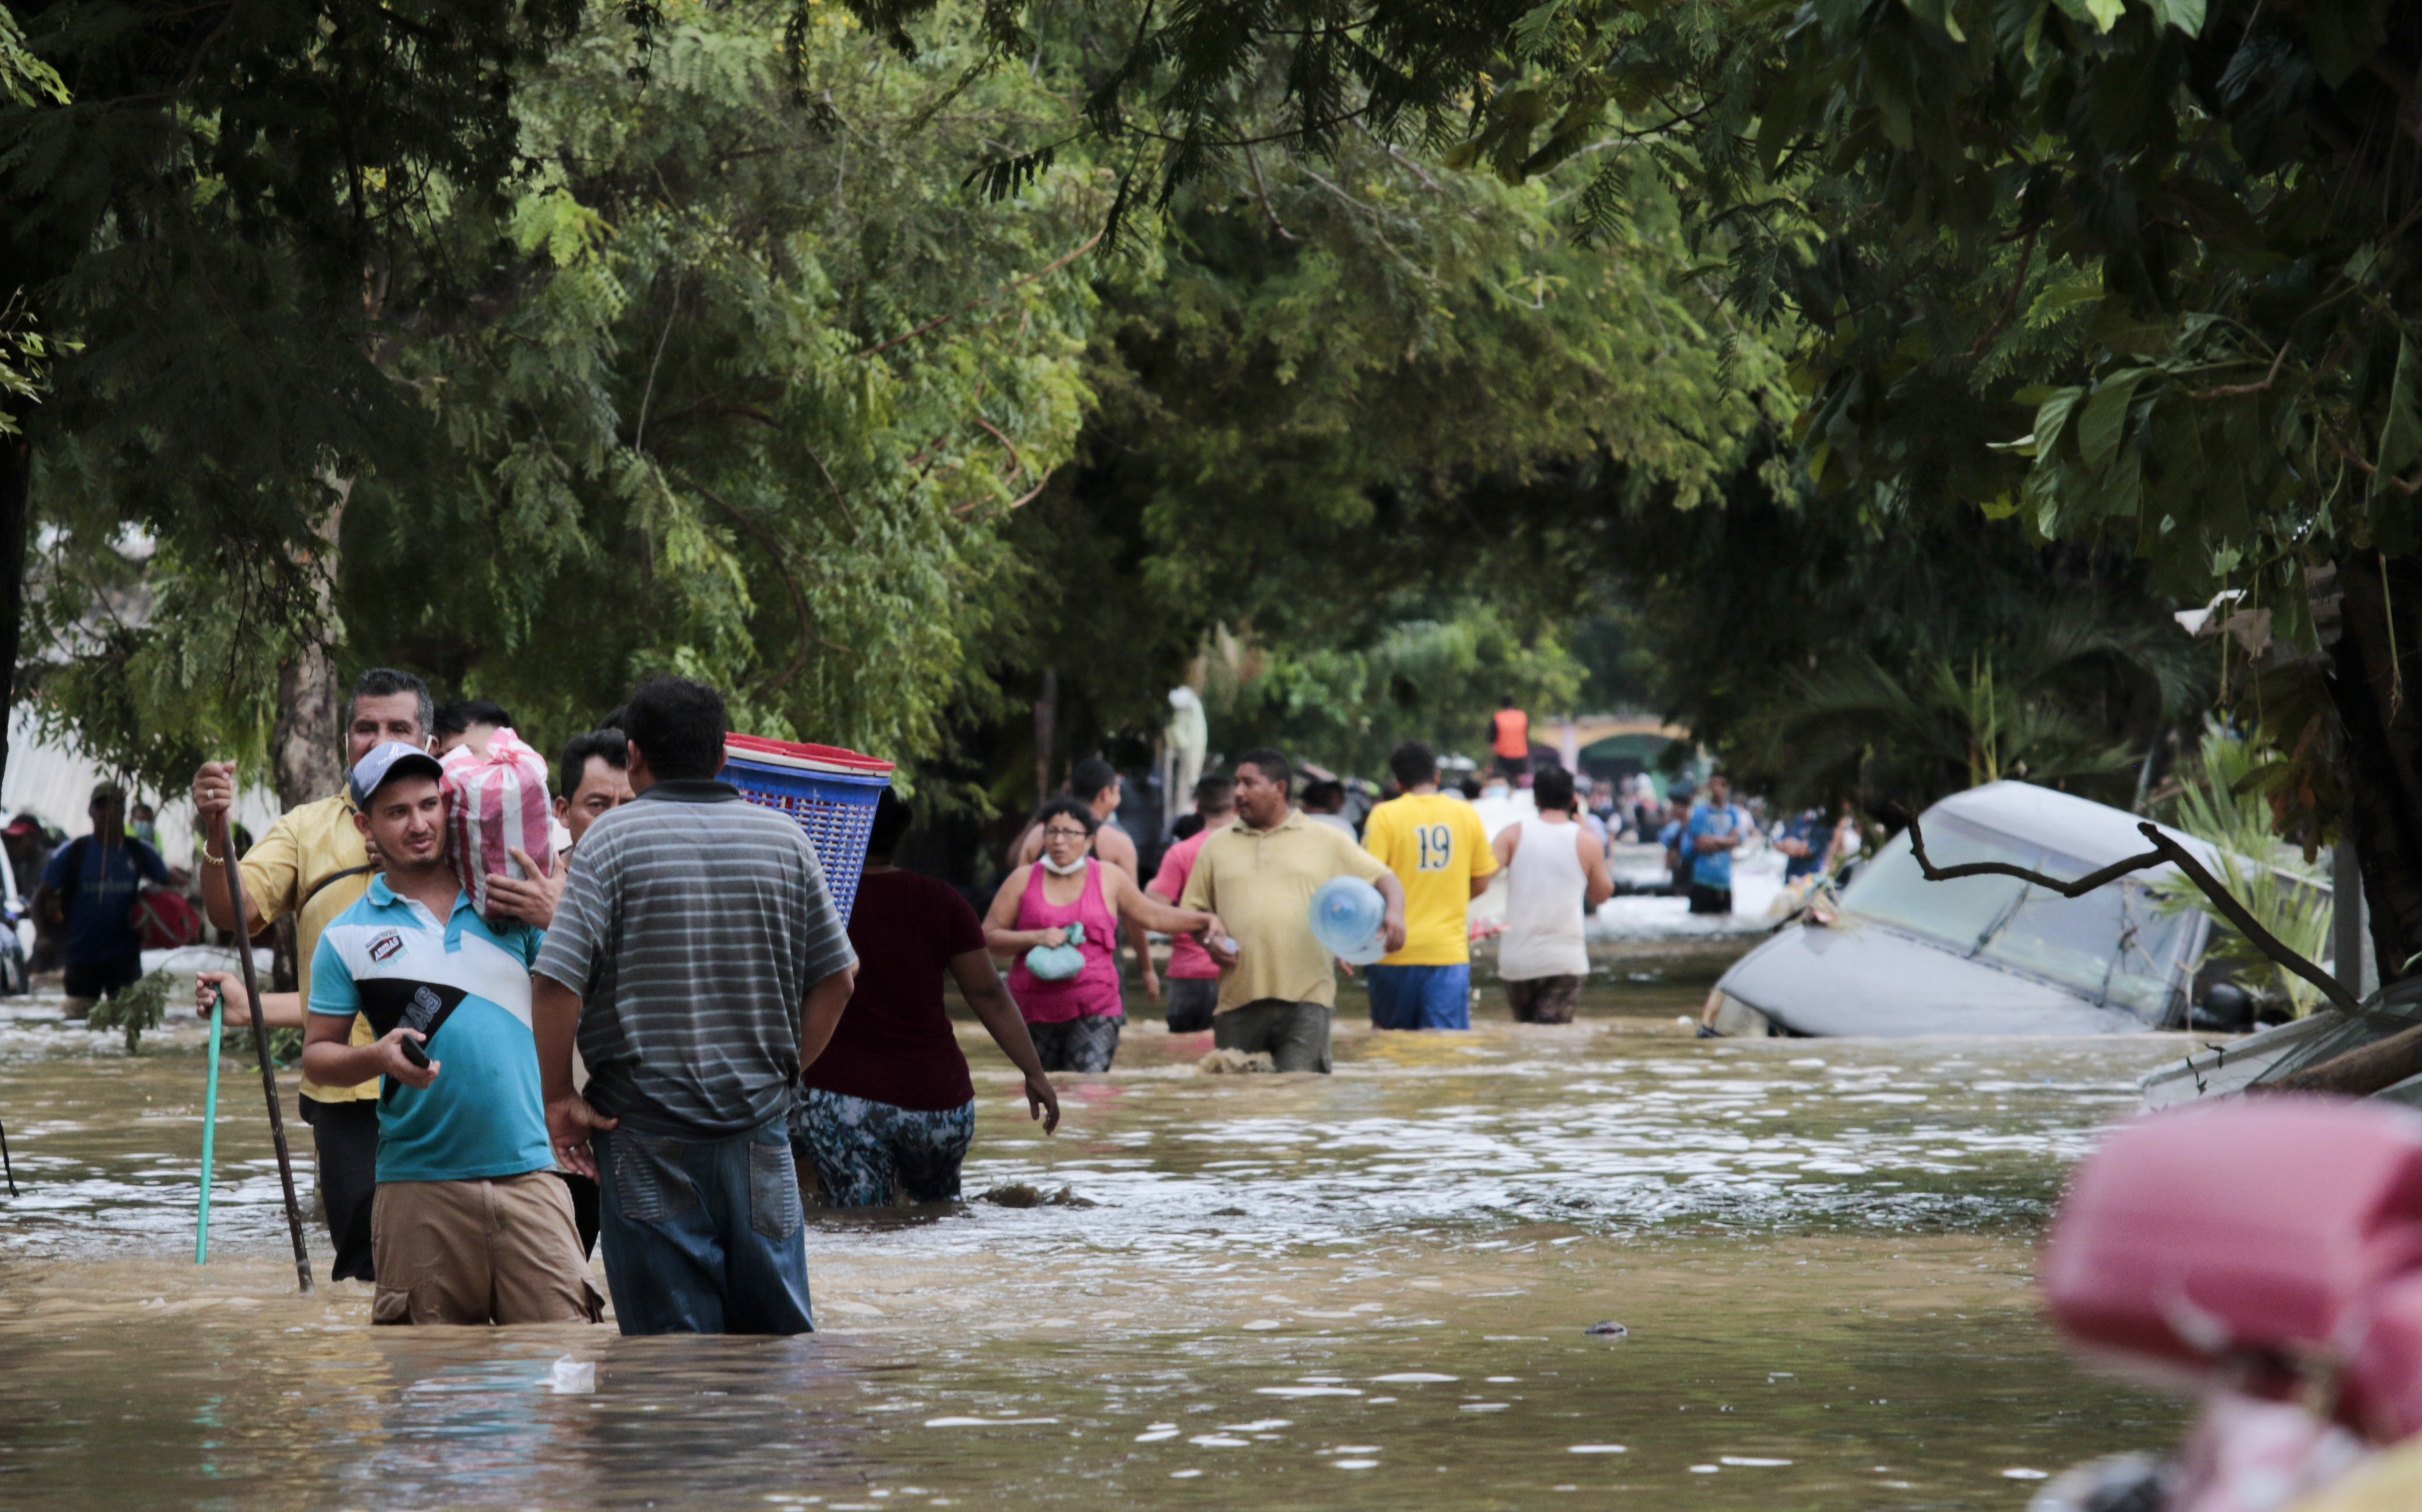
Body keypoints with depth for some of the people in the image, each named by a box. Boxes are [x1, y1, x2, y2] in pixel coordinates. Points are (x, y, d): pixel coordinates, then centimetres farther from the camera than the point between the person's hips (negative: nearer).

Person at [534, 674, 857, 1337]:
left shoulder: (612, 839, -6)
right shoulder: (784, 837, 6)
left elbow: (558, 981, -13)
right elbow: (835, 977, 9)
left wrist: (558, 1098, -4)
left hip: (646, 1129, -3)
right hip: (758, 1124, 3)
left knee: (671, 1335, 0)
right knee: (780, 1327, 11)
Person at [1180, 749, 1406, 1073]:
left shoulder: (1325, 841, 12)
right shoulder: (1217, 845, 18)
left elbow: (1384, 879, 13)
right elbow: (1192, 910, 20)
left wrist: (1394, 913, -8)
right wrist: (1209, 941, -1)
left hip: (1306, 998, -3)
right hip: (1239, 999, 3)